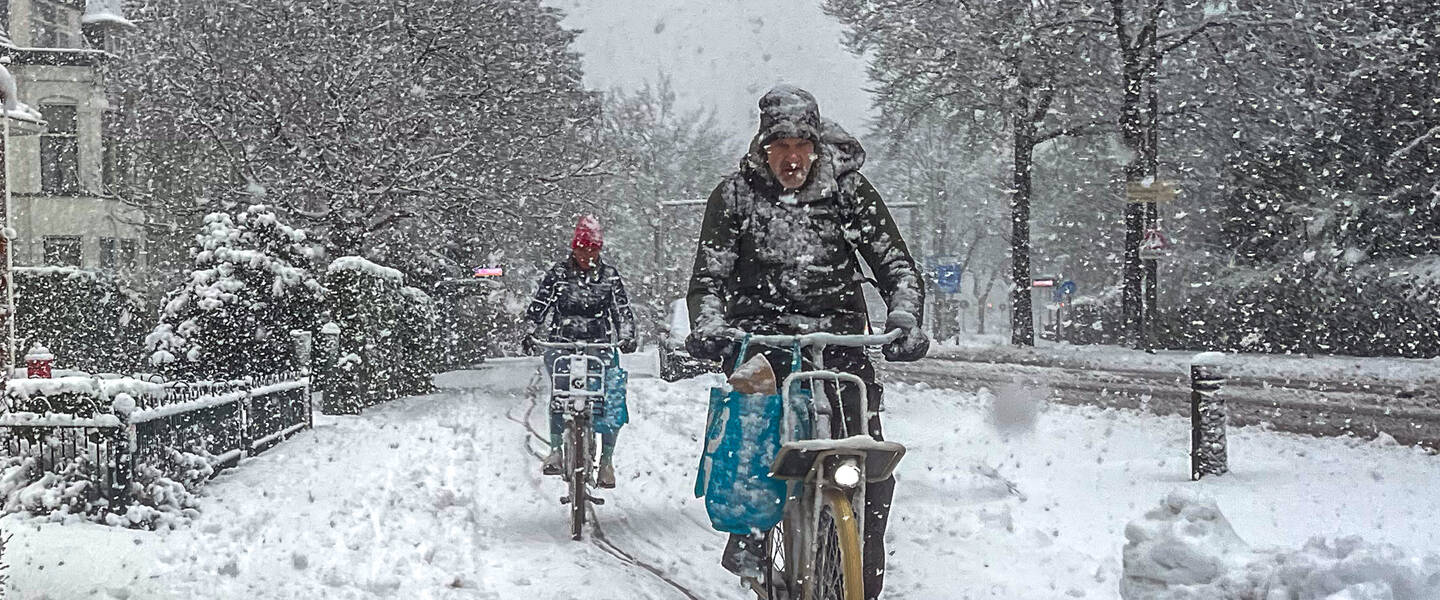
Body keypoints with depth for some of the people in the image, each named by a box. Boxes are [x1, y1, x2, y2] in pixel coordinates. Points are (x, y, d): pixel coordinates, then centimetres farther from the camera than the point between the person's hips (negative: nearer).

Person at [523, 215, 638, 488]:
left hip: (599, 345, 1)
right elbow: (538, 305, 1)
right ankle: (556, 450, -16)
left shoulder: (609, 276, 8)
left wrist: (626, 337, -14)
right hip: (562, 344, -1)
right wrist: (530, 332, -16)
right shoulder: (558, 273, 5)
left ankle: (606, 459, -2)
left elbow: (623, 310, 4)